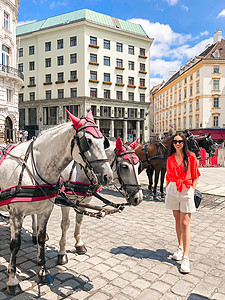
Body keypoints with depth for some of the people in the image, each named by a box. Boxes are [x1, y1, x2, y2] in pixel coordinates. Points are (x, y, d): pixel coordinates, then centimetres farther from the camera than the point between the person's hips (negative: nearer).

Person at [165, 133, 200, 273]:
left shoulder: (191, 156, -2)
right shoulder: (170, 158, 8)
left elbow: (195, 177, 0)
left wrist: (192, 192, -7)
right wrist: (167, 190, 8)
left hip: (186, 191, -3)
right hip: (173, 190, 4)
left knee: (185, 223, -5)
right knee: (177, 220, 13)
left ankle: (185, 257, 1)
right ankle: (180, 247, 30)